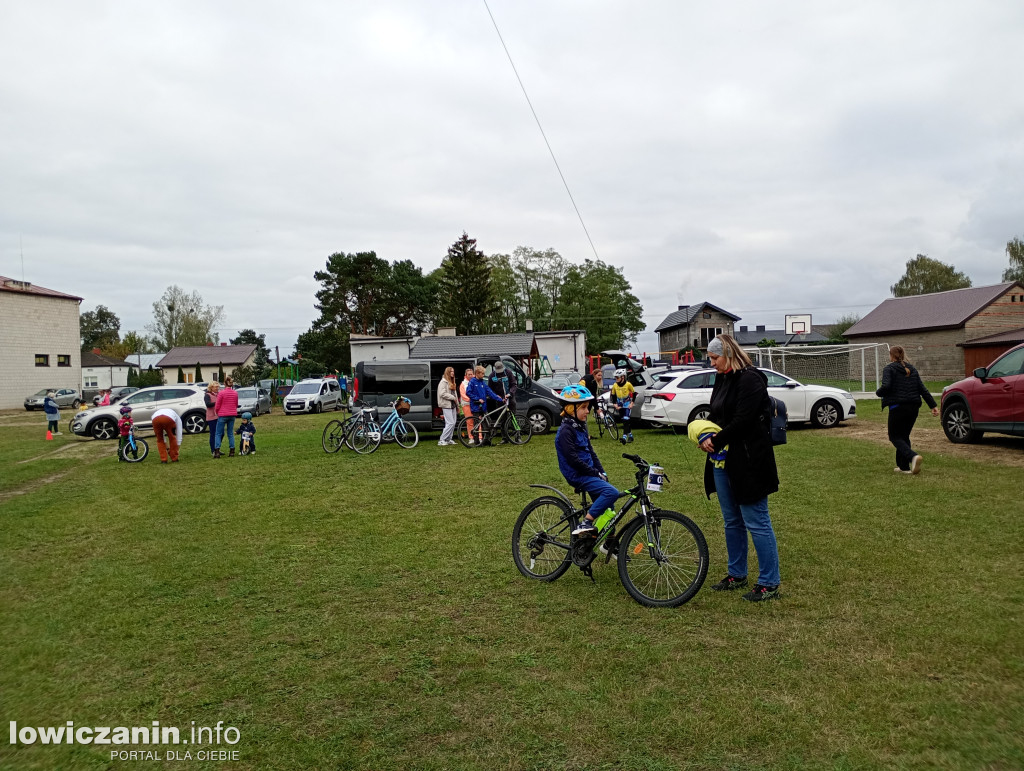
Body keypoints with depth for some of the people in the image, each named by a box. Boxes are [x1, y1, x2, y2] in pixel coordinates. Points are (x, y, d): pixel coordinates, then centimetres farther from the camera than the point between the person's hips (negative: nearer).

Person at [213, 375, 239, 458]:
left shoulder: (221, 393, -12)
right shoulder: (235, 393, 1)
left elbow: (217, 406, -5)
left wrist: (217, 412, 13)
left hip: (222, 415, -4)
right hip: (232, 415, 4)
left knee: (219, 433, 3)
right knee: (230, 433, 11)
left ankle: (217, 452, -6)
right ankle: (232, 451, 8)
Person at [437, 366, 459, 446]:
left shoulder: (452, 382, 19)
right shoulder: (443, 382, -9)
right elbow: (442, 393, -18)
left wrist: (457, 403, 16)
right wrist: (453, 398, -14)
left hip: (452, 405, 9)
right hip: (446, 405, -9)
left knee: (453, 423, 8)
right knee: (450, 423, -13)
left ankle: (449, 439, 16)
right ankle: (442, 441, -9)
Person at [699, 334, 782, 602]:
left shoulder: (750, 379, -14)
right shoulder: (722, 379, 13)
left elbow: (742, 421, -21)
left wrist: (716, 441, -12)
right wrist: (705, 435, -3)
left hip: (748, 462, -9)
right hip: (722, 460, 9)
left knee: (756, 522, -2)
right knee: (731, 521, 17)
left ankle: (769, 583, 8)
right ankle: (737, 574, 31)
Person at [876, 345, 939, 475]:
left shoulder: (889, 368, -4)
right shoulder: (912, 369, 16)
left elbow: (886, 386, -20)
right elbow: (922, 389, 12)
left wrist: (878, 393, 1)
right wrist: (933, 405, 11)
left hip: (897, 407, -6)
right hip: (913, 407, 7)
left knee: (895, 436, 3)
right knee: (904, 436, 17)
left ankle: (913, 456, -22)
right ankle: (904, 466, 16)